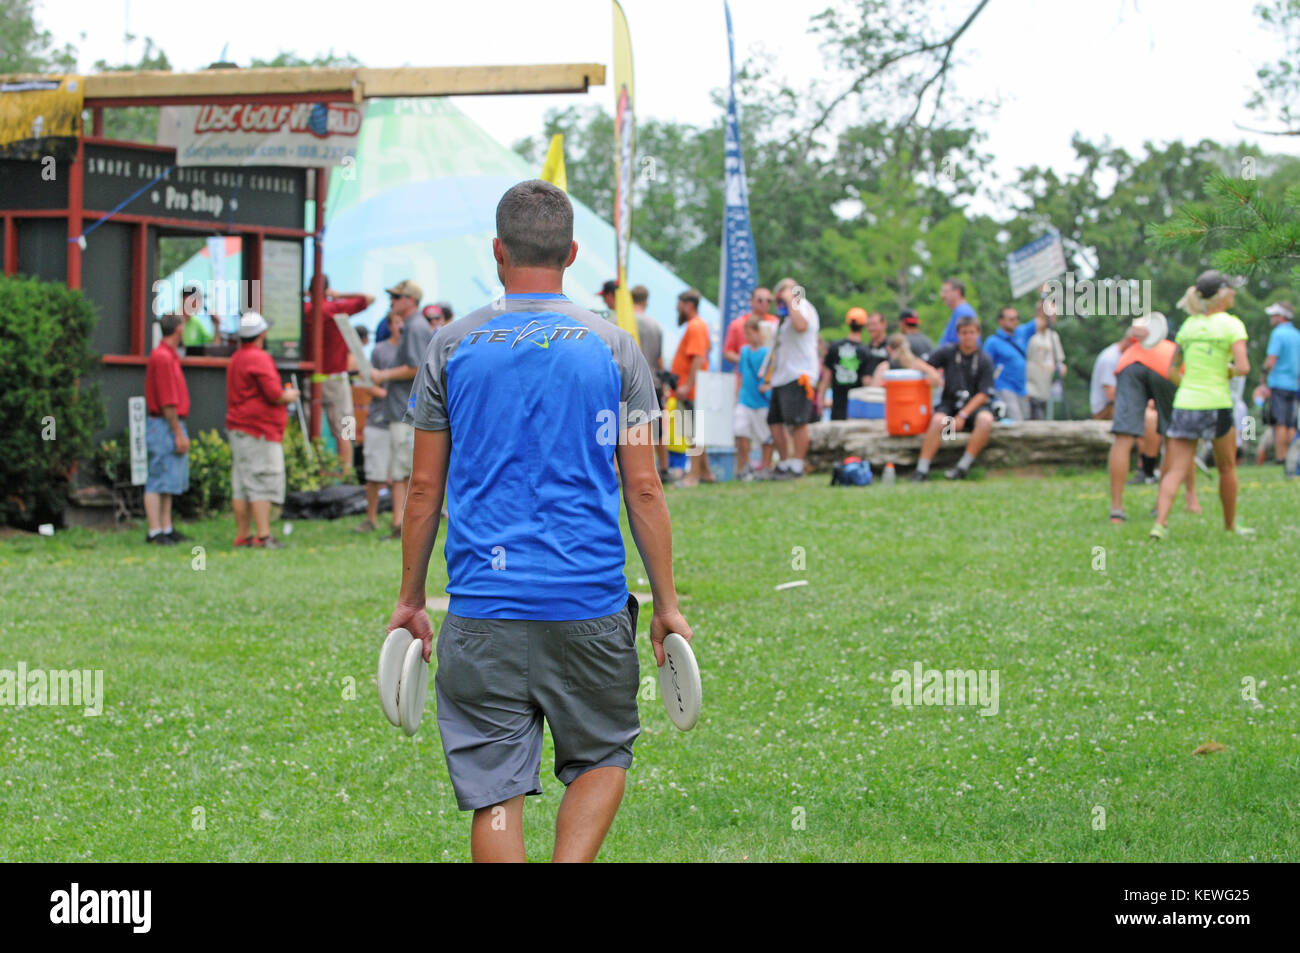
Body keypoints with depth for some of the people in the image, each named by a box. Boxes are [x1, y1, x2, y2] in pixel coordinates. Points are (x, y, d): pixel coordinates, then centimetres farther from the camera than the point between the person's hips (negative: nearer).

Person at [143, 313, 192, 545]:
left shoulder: (170, 356, 15)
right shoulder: (163, 358, -16)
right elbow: (167, 402, -19)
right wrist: (179, 434, -18)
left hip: (173, 425, 10)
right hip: (165, 427, -10)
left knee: (169, 482, 12)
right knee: (159, 481, -9)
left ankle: (166, 529, 16)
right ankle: (155, 532, -9)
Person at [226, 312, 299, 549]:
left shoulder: (235, 359, 16)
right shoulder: (259, 359, -13)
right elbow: (273, 393, -19)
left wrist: (283, 396, 20)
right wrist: (288, 396, 2)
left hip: (238, 429, 9)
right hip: (259, 431, -9)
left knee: (241, 485, 9)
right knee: (262, 484, -9)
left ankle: (242, 534, 11)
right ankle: (263, 536, -12)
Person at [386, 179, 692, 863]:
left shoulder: (452, 347, 4)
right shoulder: (613, 347, 2)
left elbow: (424, 488, 6)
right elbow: (643, 489, 1)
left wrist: (410, 599, 15)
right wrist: (666, 603, 8)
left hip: (481, 611, 0)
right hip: (589, 603, 0)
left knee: (494, 791, 4)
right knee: (603, 760, 17)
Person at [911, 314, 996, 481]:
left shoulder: (984, 360, -1)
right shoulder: (947, 352, 4)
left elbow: (984, 394, -5)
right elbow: (918, 364, 4)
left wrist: (963, 415, -16)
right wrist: (930, 370, -21)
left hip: (973, 405, 0)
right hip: (949, 403, 0)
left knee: (985, 420, -34)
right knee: (938, 420, -33)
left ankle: (963, 466, -28)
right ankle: (922, 470, -34)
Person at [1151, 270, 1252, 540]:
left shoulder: (1188, 325, 10)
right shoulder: (1231, 324, -5)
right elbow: (1243, 367, -15)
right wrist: (1231, 371, 6)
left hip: (1184, 405, 3)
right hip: (1216, 405, -3)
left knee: (1175, 470, -1)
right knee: (1227, 468, 16)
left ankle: (1160, 523, -18)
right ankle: (1230, 524, 27)